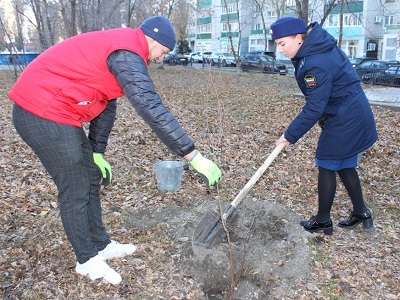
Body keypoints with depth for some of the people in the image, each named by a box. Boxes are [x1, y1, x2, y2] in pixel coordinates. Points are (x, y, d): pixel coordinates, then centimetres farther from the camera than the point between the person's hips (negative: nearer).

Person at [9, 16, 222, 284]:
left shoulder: (120, 49, 15)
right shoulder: (126, 54, -19)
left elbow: (106, 106, 16)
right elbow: (152, 108, -29)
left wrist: (97, 152, 16)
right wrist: (194, 156, -28)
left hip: (53, 111, 10)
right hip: (43, 114, -10)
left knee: (91, 178, 15)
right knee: (75, 189, 0)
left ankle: (101, 245, 29)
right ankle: (87, 260, 19)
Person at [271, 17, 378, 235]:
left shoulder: (316, 65, -26)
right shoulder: (319, 45, 5)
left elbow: (314, 108, -25)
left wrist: (290, 135, -17)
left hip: (344, 122, -10)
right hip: (356, 116, 10)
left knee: (327, 167, 2)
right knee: (345, 166, 18)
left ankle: (323, 221, 16)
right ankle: (361, 213, 31)